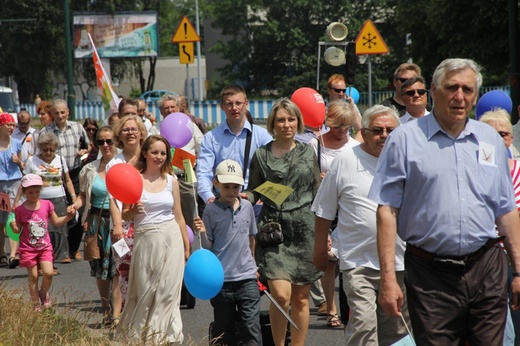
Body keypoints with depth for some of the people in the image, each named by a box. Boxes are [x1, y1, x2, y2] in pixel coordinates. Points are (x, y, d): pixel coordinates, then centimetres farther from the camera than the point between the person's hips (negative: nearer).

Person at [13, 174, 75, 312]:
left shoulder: (47, 205, 1)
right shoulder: (20, 210, -5)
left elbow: (56, 222, 12)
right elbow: (18, 230, 1)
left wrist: (68, 216, -2)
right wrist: (13, 227, -21)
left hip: (45, 247, 2)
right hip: (28, 248, -2)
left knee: (48, 273, -14)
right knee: (33, 277, 1)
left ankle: (44, 294, 14)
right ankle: (36, 305, 12)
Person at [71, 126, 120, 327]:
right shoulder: (89, 170, 7)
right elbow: (83, 196, 14)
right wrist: (75, 206, -6)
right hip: (97, 221, 4)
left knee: (118, 267, -10)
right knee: (100, 267, 10)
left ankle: (117, 311, -11)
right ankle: (106, 311, 23)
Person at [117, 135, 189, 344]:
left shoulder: (171, 181, 8)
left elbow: (179, 217, 11)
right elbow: (124, 215, 4)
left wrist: (187, 247, 10)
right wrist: (133, 211, -18)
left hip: (172, 239, 2)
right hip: (146, 240, -2)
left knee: (167, 293, -1)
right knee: (144, 293, 2)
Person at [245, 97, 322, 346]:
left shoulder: (308, 153, 9)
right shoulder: (261, 155, 4)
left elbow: (317, 194, 13)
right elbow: (253, 191, 11)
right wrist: (244, 197, -12)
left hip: (304, 229, 2)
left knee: (301, 297, 4)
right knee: (281, 294, -15)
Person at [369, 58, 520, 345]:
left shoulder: (491, 140, 12)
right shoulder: (405, 139, -1)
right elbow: (387, 211, -5)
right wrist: (388, 278, -11)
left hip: (486, 269, 3)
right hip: (431, 275, -3)